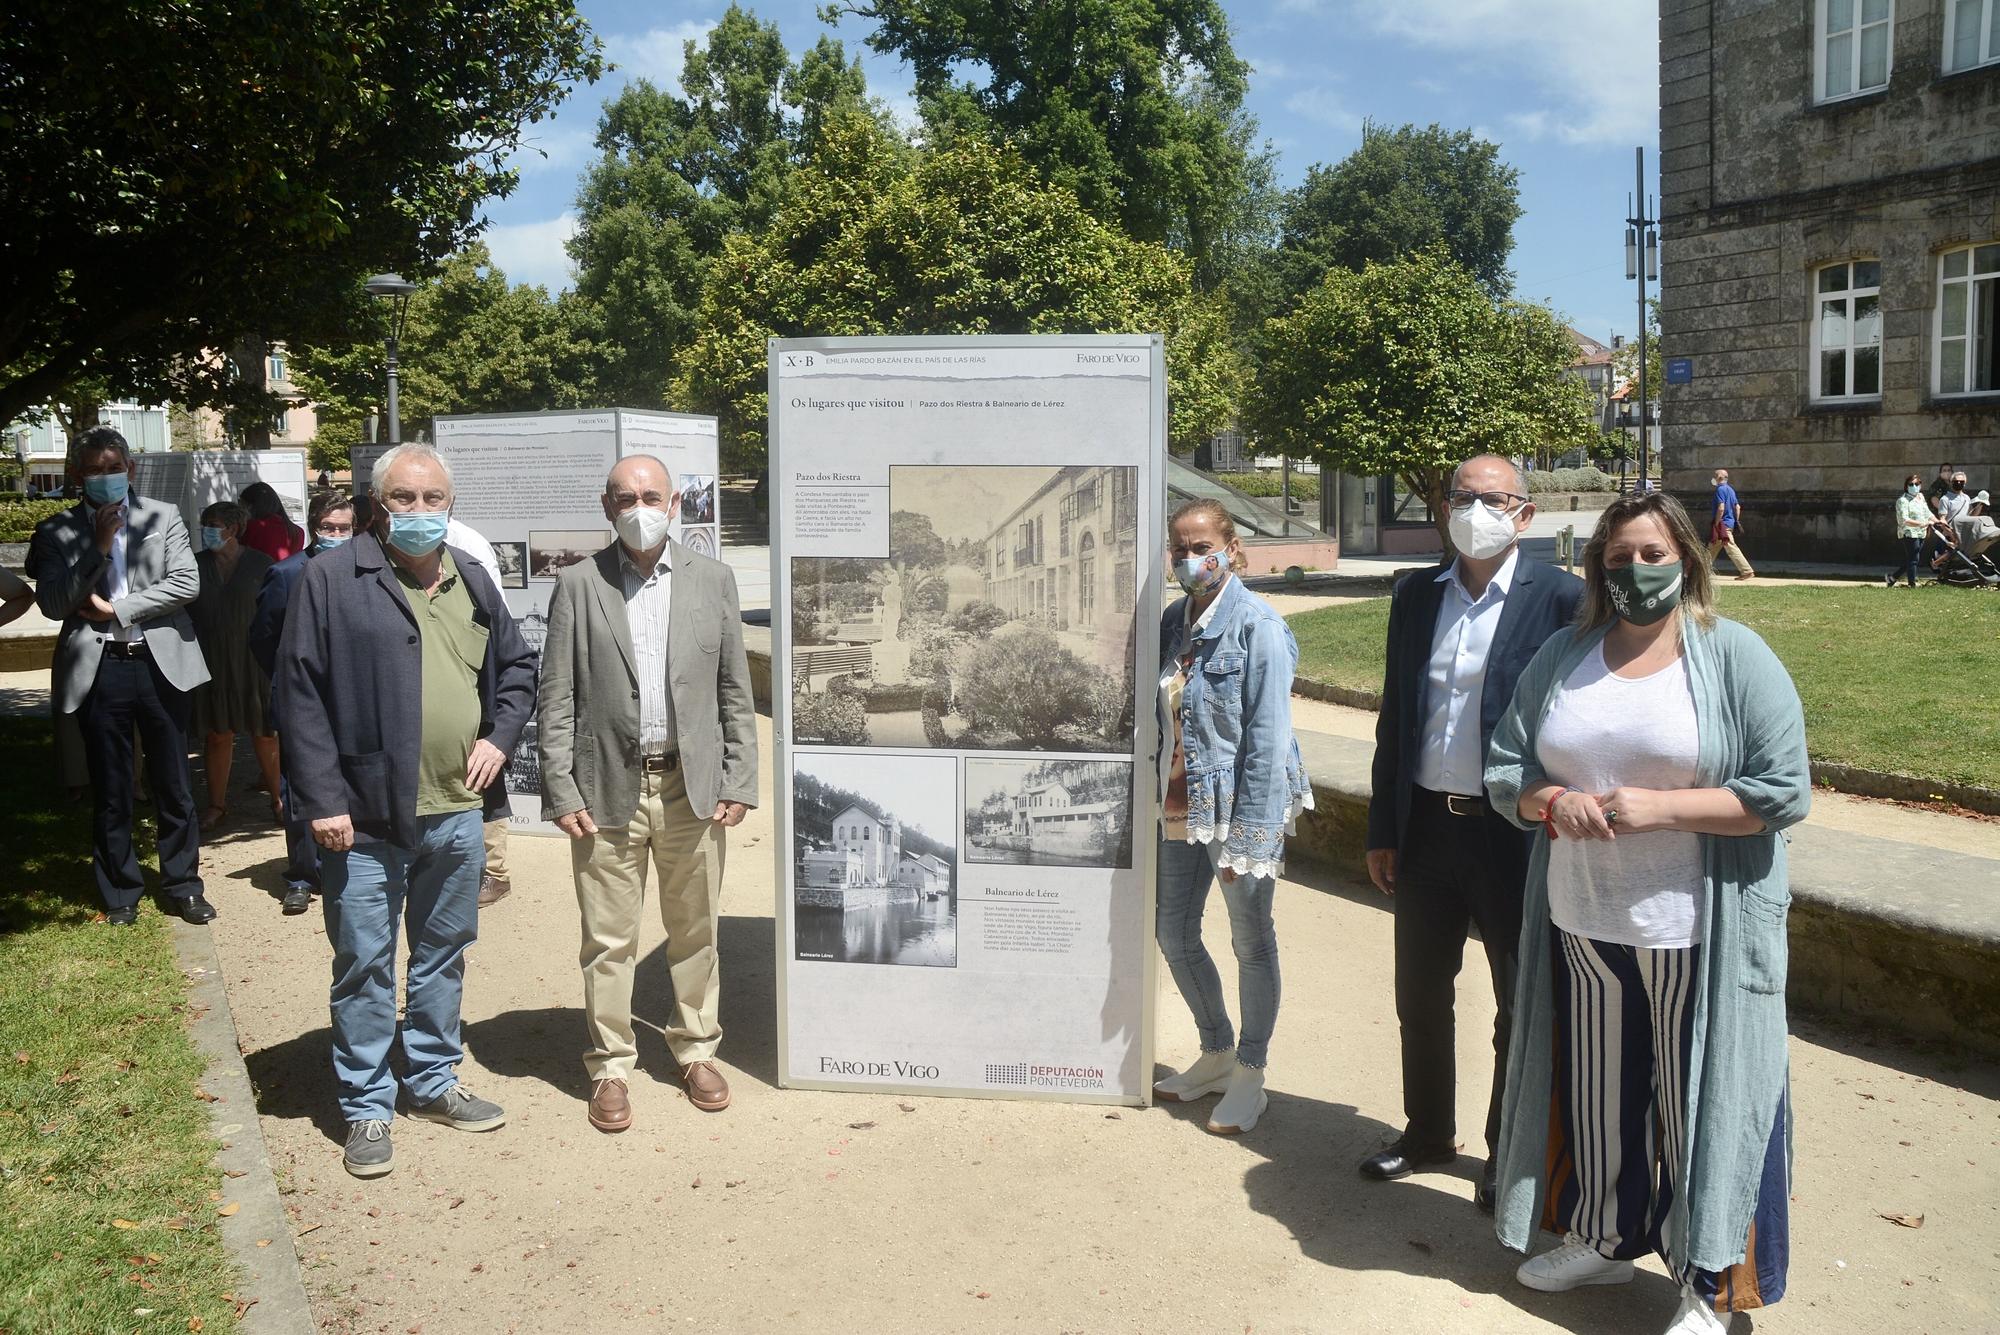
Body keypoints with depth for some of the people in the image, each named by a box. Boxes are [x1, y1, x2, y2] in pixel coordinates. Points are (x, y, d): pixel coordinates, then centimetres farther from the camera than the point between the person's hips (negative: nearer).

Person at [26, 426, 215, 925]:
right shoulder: (57, 532, 5)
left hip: (160, 663, 0)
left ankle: (182, 885, 19)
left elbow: (186, 583, -5)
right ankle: (120, 894, 19)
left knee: (173, 784, 7)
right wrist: (98, 547, -11)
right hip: (98, 670, 0)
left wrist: (117, 608, -9)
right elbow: (53, 604, -4)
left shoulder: (164, 518, 6)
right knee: (110, 790, 7)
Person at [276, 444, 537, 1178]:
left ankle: (434, 1081, 33)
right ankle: (367, 1109, 18)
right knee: (364, 966, 4)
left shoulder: (472, 583, 10)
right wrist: (321, 800, -13)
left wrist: (499, 735, 3)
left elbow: (518, 667, 21)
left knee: (443, 953, 17)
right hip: (366, 817, -5)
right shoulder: (331, 580, -6)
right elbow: (301, 695, -9)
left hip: (456, 812, 5)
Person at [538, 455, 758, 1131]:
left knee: (695, 930, 13)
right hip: (608, 789, -1)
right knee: (608, 940, 6)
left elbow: (735, 690, 6)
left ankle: (697, 1049, 30)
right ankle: (610, 1066, 22)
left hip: (693, 786, 2)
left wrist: (739, 782, 1)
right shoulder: (578, 585, 1)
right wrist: (561, 790, -6)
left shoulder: (713, 579, 5)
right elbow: (556, 699, 0)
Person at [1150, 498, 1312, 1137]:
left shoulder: (1257, 626, -15)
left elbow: (1267, 737, -18)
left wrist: (1246, 838, -20)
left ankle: (1250, 1077, 24)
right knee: (1174, 933, 16)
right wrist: (1160, 796, 8)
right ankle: (1216, 1054, 36)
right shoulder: (1174, 621, 6)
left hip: (1238, 810, -7)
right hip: (1180, 809, 8)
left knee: (1251, 942, 8)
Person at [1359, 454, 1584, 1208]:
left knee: (1521, 1008, 11)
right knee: (1420, 996, 17)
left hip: (1516, 833, -4)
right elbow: (1394, 720, 9)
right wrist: (1382, 831, 9)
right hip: (1427, 827, 5)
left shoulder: (1561, 600, -8)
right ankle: (1428, 1132, 37)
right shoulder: (1416, 597, 6)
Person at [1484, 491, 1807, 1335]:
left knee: (1699, 1102, 5)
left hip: (1697, 934, -4)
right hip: (1583, 925, 4)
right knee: (1596, 1092, 16)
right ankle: (1602, 1242, 36)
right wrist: (1554, 803, -12)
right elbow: (1504, 768, 9)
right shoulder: (1563, 659, 8)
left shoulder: (1736, 657, -5)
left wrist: (1658, 807, -19)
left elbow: (1783, 790, -11)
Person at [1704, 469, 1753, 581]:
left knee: (1732, 548, -8)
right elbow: (1737, 507, 16)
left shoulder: (1720, 489, -13)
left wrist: (1716, 524, -17)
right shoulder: (1730, 489, 15)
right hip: (1730, 523, 10)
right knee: (1712, 549, 13)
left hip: (1723, 524, -10)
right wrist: (1737, 521, 20)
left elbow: (1721, 508, -22)